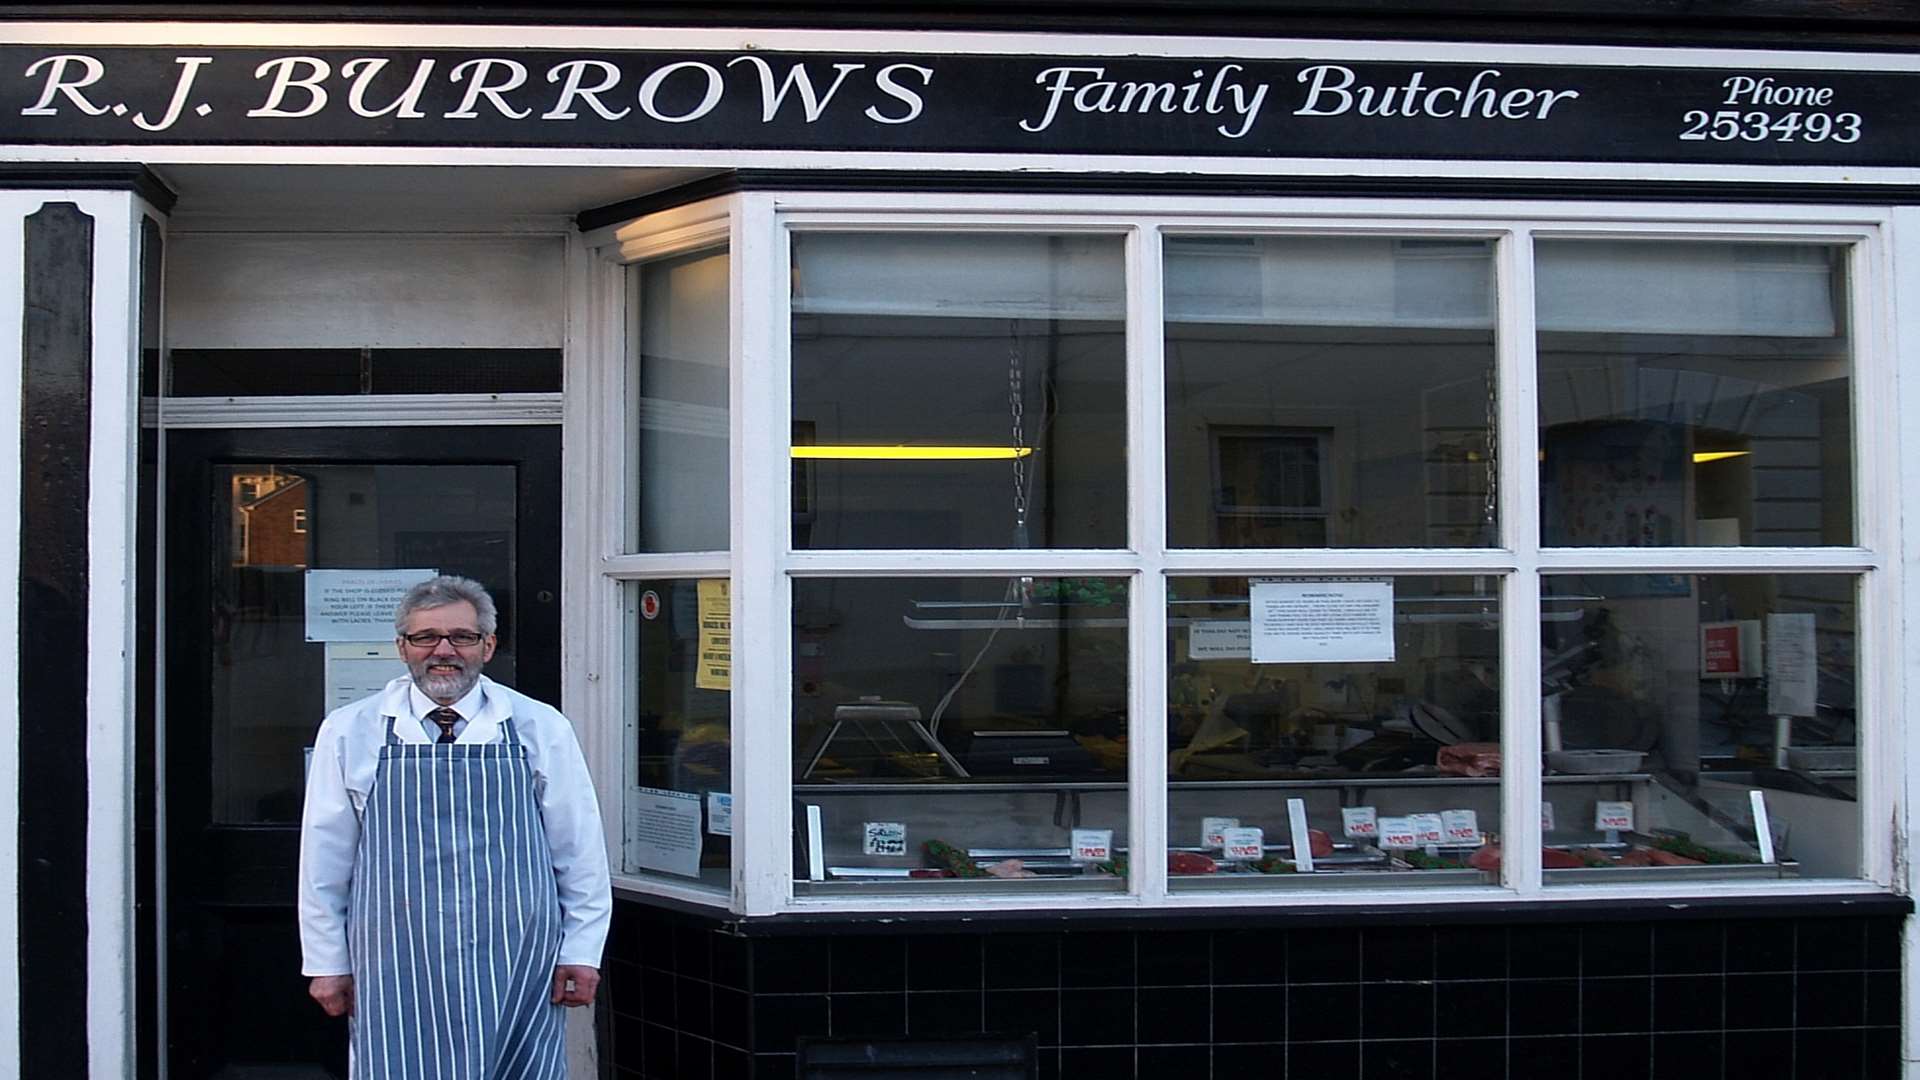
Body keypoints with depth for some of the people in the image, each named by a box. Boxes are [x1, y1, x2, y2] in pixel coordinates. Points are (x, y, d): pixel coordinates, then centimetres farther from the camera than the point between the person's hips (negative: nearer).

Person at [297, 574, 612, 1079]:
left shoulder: (542, 730, 4)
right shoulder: (349, 733, 4)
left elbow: (581, 855, 8)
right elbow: (325, 859, 9)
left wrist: (580, 954, 6)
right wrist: (328, 964, 8)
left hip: (515, 976, 0)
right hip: (397, 976, 0)